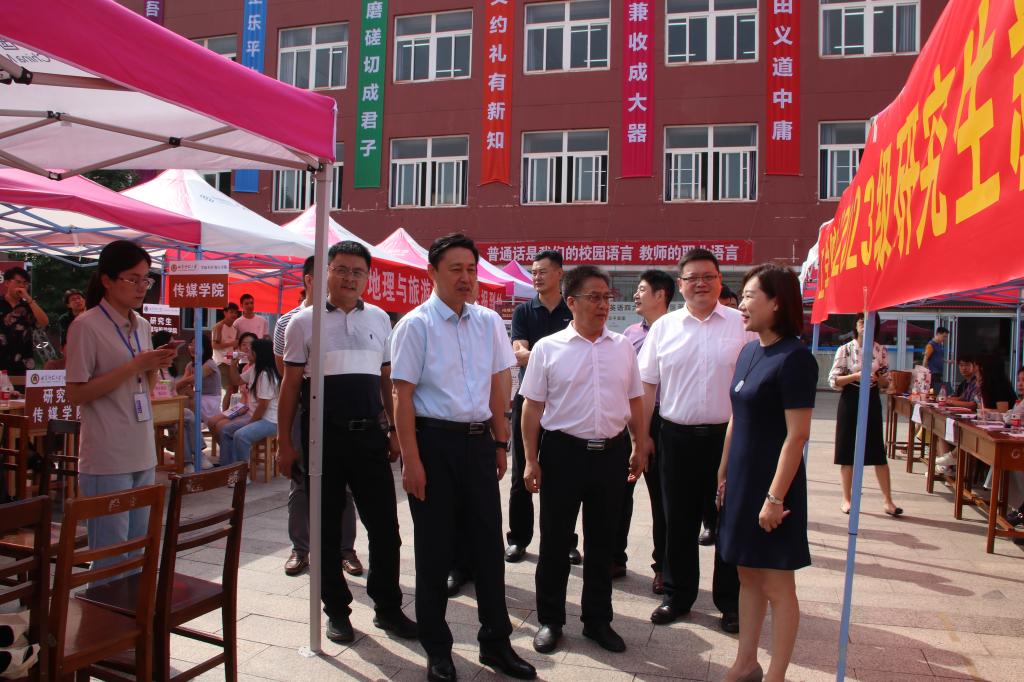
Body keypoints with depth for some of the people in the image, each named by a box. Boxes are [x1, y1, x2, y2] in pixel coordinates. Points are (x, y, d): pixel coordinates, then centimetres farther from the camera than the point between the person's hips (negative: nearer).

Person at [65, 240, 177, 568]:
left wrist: (156, 365, -2)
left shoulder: (142, 325, 11)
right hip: (107, 458, -7)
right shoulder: (87, 326, -10)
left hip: (142, 454, 7)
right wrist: (135, 365, -18)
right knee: (110, 556, 1)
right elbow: (76, 393, -14)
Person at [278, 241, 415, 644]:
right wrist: (284, 442, -1)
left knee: (385, 525, 5)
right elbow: (290, 385, 1)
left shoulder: (379, 319, 7)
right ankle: (337, 610, 27)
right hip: (323, 437, -2)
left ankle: (387, 607, 23)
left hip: (370, 434, 2)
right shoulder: (304, 322, -1)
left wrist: (395, 430, 10)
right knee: (327, 528, 10)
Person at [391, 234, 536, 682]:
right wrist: (412, 461, -13)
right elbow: (403, 396, -9)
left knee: (489, 543, 11)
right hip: (434, 442, -4)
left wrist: (500, 443, 11)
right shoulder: (416, 324, -7)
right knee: (435, 548, 7)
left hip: (479, 442, 4)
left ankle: (496, 641, 28)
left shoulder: (489, 322, 8)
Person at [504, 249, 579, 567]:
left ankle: (566, 541, 15)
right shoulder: (523, 311, 6)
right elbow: (519, 354, -6)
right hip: (528, 398, 1)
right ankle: (518, 538, 19)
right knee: (522, 474, 7)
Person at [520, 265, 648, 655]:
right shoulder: (548, 348, -5)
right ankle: (549, 620, 26)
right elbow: (532, 407, -3)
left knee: (602, 541, 15)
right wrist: (531, 461, -6)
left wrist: (640, 448, 11)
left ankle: (598, 620, 31)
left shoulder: (623, 347, 5)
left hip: (612, 452, 3)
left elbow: (635, 402, 12)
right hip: (563, 451, -3)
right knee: (555, 540, 9)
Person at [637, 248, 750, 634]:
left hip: (729, 436, -1)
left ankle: (731, 602, 25)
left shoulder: (742, 326, 0)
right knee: (679, 522, 12)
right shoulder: (663, 328, 5)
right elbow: (647, 385, 6)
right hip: (678, 438, 2)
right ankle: (677, 596, 28)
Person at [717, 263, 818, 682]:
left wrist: (775, 497, -19)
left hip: (773, 483, -8)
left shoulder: (794, 358, -16)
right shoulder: (749, 352, 7)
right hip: (742, 480, 8)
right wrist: (724, 475, 14)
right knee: (748, 575, 16)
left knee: (776, 585, 5)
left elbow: (797, 434, -19)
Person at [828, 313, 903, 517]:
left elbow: (886, 383, 8)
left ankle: (887, 500, 11)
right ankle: (846, 498, 13)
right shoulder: (845, 349, -3)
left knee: (878, 451, 3)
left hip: (872, 401, 2)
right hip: (850, 401, -2)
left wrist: (878, 378, -14)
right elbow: (833, 380, -7)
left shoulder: (881, 351, 4)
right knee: (847, 451, 3)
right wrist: (856, 376, -19)